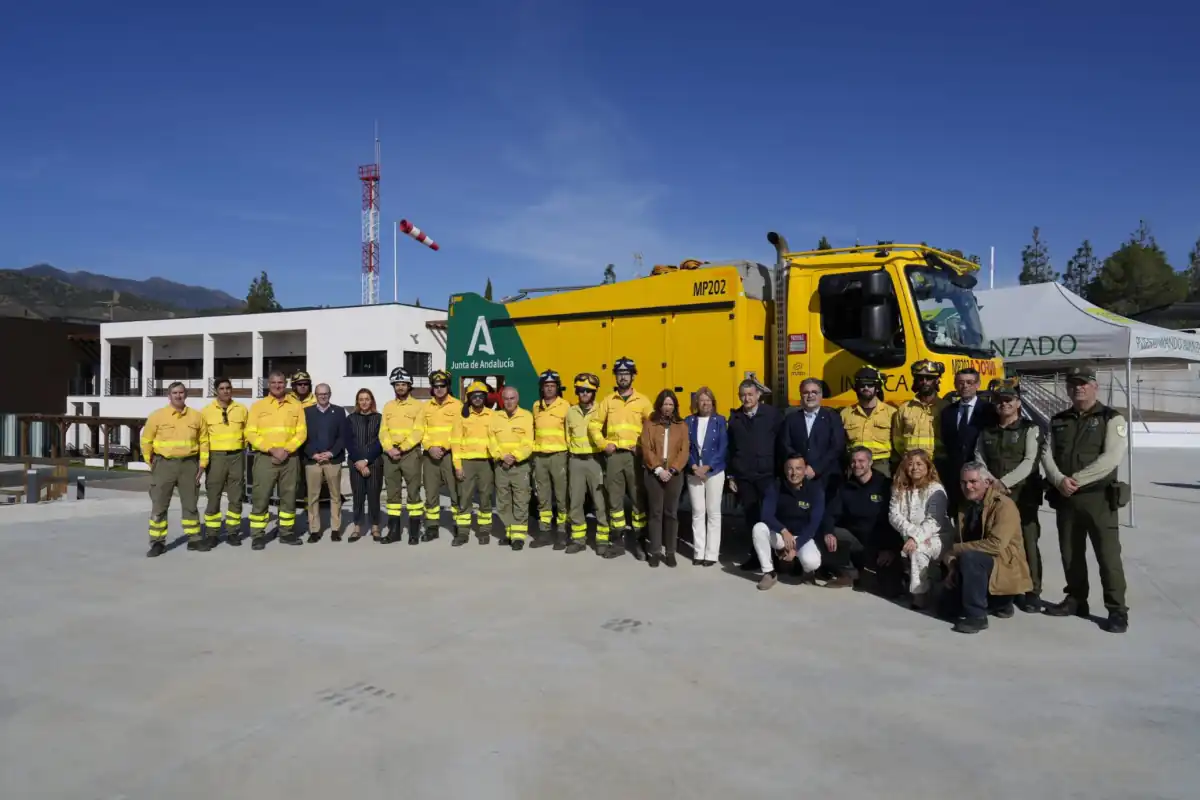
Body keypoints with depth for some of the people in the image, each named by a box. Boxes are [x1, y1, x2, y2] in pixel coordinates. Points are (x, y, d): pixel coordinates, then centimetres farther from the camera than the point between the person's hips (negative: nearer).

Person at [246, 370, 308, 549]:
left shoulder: (296, 405, 7)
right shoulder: (258, 406, 4)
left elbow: (302, 432, 2)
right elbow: (251, 434, -4)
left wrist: (287, 449, -13)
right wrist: (271, 449, -15)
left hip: (290, 458, 2)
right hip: (265, 457, -2)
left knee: (289, 497, 8)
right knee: (260, 497, -3)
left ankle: (287, 532, 18)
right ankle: (258, 535, 4)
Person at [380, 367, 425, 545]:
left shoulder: (418, 405, 1)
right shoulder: (388, 406, 14)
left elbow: (417, 432, -8)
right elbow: (383, 431, 6)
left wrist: (401, 449, -16)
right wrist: (390, 448, -11)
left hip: (410, 453, -4)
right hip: (390, 454, 4)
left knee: (413, 492, -3)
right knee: (393, 493, 8)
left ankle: (414, 531, 2)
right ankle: (394, 530, 15)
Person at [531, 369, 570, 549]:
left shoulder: (565, 405, -3)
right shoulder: (536, 406, 13)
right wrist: (532, 451, 16)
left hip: (558, 455, -5)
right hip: (539, 457, 5)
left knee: (561, 495, -2)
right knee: (542, 496, 9)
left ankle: (562, 532, 6)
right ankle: (545, 532, 17)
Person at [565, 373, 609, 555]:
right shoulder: (570, 412, 11)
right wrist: (573, 450, 13)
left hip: (595, 460, -4)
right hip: (576, 461, 4)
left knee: (600, 501, -2)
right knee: (575, 501, 7)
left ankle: (603, 540, 6)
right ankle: (578, 539, 16)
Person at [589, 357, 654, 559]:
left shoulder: (643, 400, 4)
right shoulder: (608, 401, 10)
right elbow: (594, 425, 11)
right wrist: (603, 444, -2)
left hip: (635, 455, -2)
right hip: (613, 456, 2)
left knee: (638, 498, 0)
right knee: (615, 499, 6)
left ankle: (637, 541, 8)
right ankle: (619, 541, 15)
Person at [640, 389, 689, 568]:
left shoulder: (682, 426, 7)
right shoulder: (650, 424, 5)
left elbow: (684, 451, 1)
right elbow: (646, 449, -2)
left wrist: (672, 470, -11)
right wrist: (658, 469, -12)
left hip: (674, 474, 1)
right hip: (653, 473, -1)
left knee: (671, 513, 4)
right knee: (655, 512, 2)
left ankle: (670, 552, 10)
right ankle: (654, 551, 6)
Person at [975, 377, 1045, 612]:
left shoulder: (1030, 429, 2)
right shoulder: (986, 432, 14)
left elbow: (1030, 462, -9)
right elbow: (979, 460, 6)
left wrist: (1004, 482, -16)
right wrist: (992, 484, -11)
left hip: (1023, 495, -3)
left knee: (1027, 543, -2)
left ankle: (1032, 592, 7)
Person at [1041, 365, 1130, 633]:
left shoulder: (1112, 419, -2)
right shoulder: (1057, 421, 12)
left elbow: (1111, 458, -14)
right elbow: (1046, 454, 4)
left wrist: (1077, 479, -18)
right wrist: (1060, 480, -14)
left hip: (1098, 498, -4)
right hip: (1065, 498, 5)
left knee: (1108, 554, -3)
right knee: (1070, 553, 12)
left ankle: (1117, 610, 5)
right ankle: (1076, 599, 26)